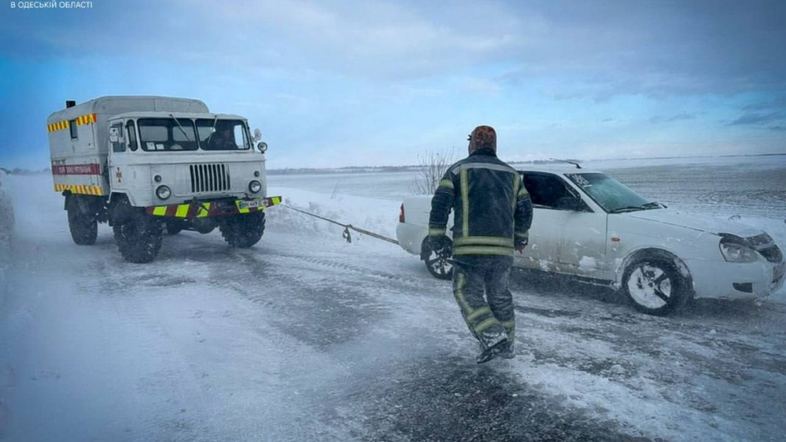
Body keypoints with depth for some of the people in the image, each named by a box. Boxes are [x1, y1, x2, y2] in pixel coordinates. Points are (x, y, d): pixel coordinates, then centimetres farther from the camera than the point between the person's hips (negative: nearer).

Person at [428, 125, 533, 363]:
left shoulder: (459, 169, 4)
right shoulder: (511, 173, 16)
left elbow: (440, 203, -6)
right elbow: (525, 209, 16)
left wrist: (436, 236, 1)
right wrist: (520, 237, 29)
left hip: (470, 248, -4)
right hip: (502, 248, 5)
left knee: (468, 294, 4)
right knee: (500, 295, 18)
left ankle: (493, 338, -10)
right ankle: (506, 344, 26)